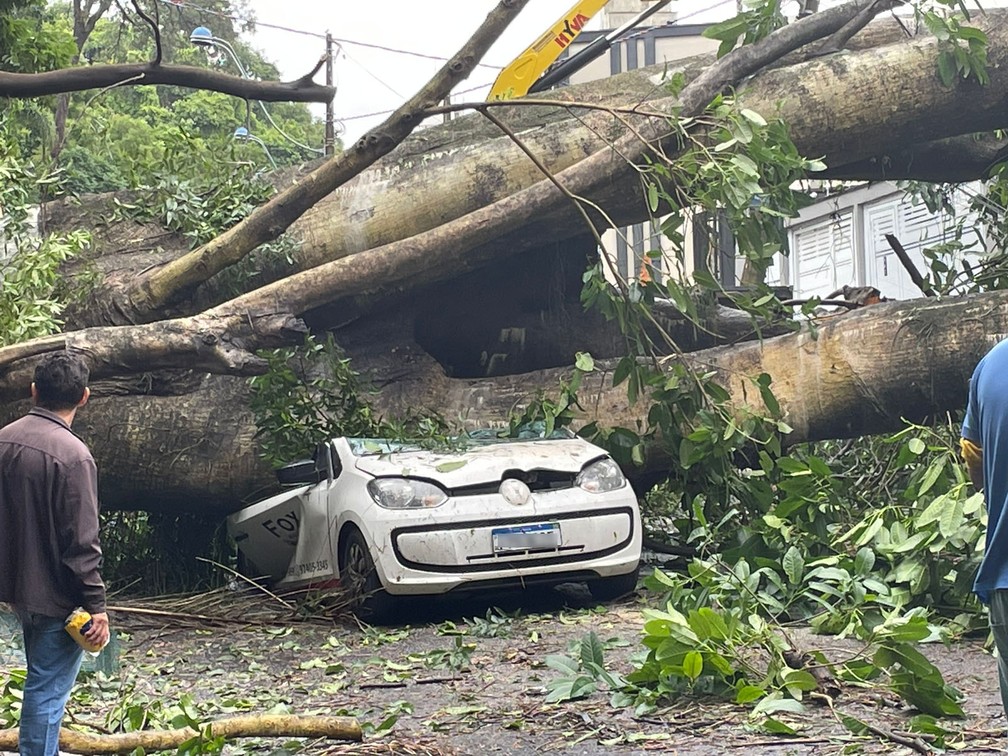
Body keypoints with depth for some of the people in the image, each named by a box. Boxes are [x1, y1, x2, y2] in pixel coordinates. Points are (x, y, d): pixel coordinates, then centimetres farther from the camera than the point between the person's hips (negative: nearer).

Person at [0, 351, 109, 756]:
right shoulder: (73, 455, -23)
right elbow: (81, 542, -22)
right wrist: (97, 605, -14)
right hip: (56, 594, -8)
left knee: (41, 681, 27)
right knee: (47, 691, 1)